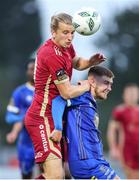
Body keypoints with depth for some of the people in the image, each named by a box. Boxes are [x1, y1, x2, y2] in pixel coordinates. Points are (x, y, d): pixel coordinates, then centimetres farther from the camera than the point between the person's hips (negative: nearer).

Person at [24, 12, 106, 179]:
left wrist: (89, 62, 7)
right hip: (42, 118, -10)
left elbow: (76, 62, 29)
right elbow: (67, 93, -21)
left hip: (54, 116, 10)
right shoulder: (52, 55, -22)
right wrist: (86, 86, -2)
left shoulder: (66, 47, 6)